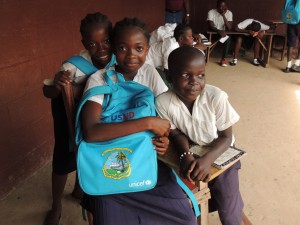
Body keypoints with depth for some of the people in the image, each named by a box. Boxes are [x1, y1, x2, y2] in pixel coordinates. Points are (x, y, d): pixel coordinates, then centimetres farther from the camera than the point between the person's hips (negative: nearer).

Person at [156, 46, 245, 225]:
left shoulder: (217, 97, -28)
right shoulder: (163, 102, -23)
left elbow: (226, 137, -16)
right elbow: (176, 133, -7)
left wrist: (207, 160, -33)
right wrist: (186, 155, -26)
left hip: (219, 152, -2)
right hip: (191, 153, 2)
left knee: (229, 209, -7)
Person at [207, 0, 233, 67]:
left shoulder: (229, 13, -9)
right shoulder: (211, 12, -13)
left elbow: (229, 28, -19)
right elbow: (210, 26, -21)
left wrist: (224, 16, -28)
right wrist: (219, 31, -40)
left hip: (223, 33, 0)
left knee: (228, 38, -32)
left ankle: (223, 59, -25)